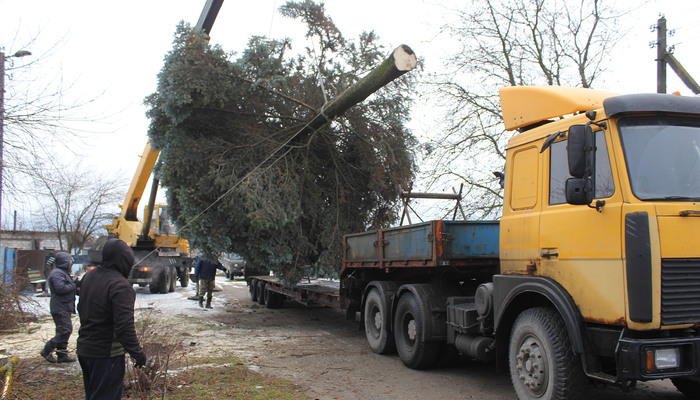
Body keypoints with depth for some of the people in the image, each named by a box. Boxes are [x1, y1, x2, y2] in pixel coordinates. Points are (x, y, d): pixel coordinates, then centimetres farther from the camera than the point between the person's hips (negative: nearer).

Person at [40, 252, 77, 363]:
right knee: (65, 330, -13)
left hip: (64, 308, 11)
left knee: (63, 331, 11)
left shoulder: (63, 272, 21)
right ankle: (47, 351, -5)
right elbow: (61, 288, -25)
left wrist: (76, 284, 4)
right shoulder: (57, 273, -14)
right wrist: (75, 285, -15)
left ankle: (62, 355, 15)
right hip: (60, 308, -11)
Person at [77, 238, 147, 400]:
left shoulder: (88, 277, 6)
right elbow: (124, 325, -27)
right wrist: (137, 352, -19)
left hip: (84, 349, 9)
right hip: (107, 354, -9)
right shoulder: (120, 285, -23)